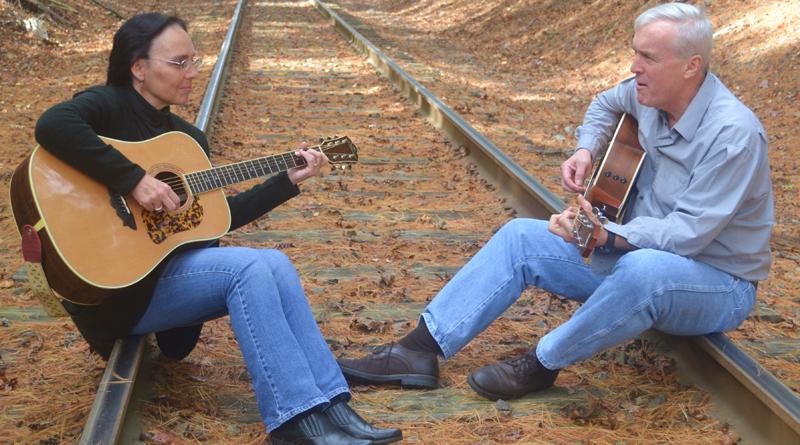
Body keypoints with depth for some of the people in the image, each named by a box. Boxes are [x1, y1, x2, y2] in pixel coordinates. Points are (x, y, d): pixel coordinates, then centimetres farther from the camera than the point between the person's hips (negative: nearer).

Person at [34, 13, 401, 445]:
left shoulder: (188, 137, 14)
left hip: (167, 268, 8)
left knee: (275, 264, -14)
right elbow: (52, 126, -32)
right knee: (249, 269, -24)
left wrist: (288, 180, 11)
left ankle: (328, 407, -15)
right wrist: (134, 179, -31)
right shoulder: (107, 105, -9)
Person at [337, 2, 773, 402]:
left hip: (718, 287, -7)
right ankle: (420, 349, -9)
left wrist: (606, 237, -42)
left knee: (643, 269, -42)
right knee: (521, 237, -4)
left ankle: (542, 364, -19)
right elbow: (605, 105, 20)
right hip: (636, 251, 8)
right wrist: (586, 151, 1)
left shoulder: (733, 133, -25)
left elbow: (689, 233, -29)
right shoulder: (651, 94, -3)